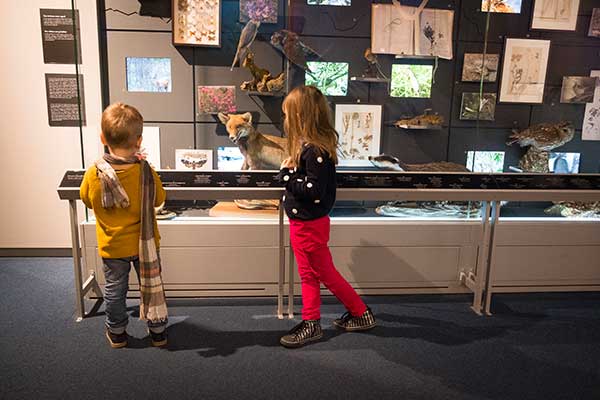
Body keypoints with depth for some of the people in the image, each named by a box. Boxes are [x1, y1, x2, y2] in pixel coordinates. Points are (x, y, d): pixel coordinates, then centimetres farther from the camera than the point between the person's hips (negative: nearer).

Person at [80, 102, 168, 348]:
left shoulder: (94, 173, -19)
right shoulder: (145, 171, -22)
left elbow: (87, 199, 1)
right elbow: (158, 199, -5)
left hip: (112, 245, 1)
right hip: (145, 243, 0)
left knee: (114, 289, 20)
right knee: (151, 285, 17)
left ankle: (117, 333, 36)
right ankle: (158, 331, 30)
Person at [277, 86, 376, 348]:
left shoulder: (314, 150, -25)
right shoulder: (308, 145, 5)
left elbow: (313, 189, -27)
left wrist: (286, 175, -19)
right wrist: (290, 170, -6)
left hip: (309, 224, -9)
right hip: (303, 222, 9)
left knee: (325, 273, 8)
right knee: (308, 273, 16)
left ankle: (362, 313, 26)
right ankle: (311, 324, 28)